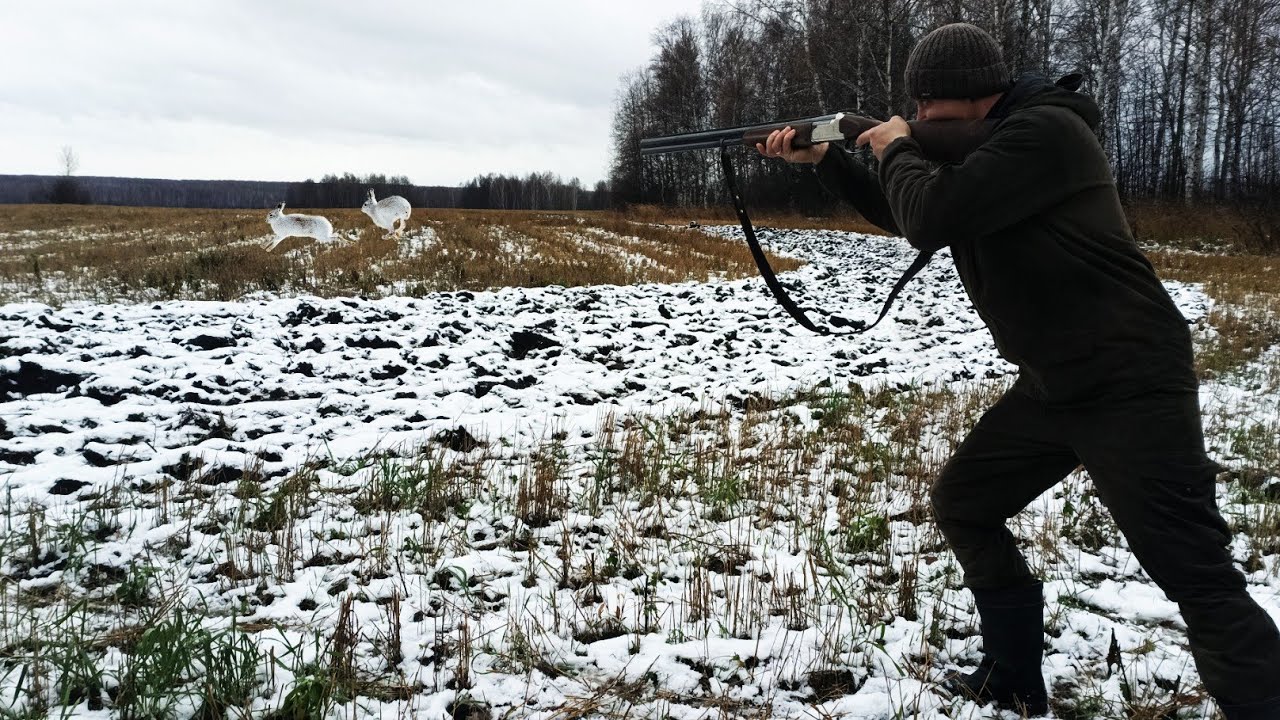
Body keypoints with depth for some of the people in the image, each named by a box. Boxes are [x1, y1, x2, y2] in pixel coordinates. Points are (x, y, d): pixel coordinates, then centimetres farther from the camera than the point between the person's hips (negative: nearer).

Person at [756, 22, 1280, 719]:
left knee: (1198, 577, -10)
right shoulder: (985, 147, 12)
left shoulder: (1043, 130, -19)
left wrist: (897, 150, -6)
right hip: (1052, 387, 10)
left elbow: (931, 219, -27)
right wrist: (824, 158, 18)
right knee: (960, 504, 14)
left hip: (1131, 386, -10)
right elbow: (908, 217, 25)